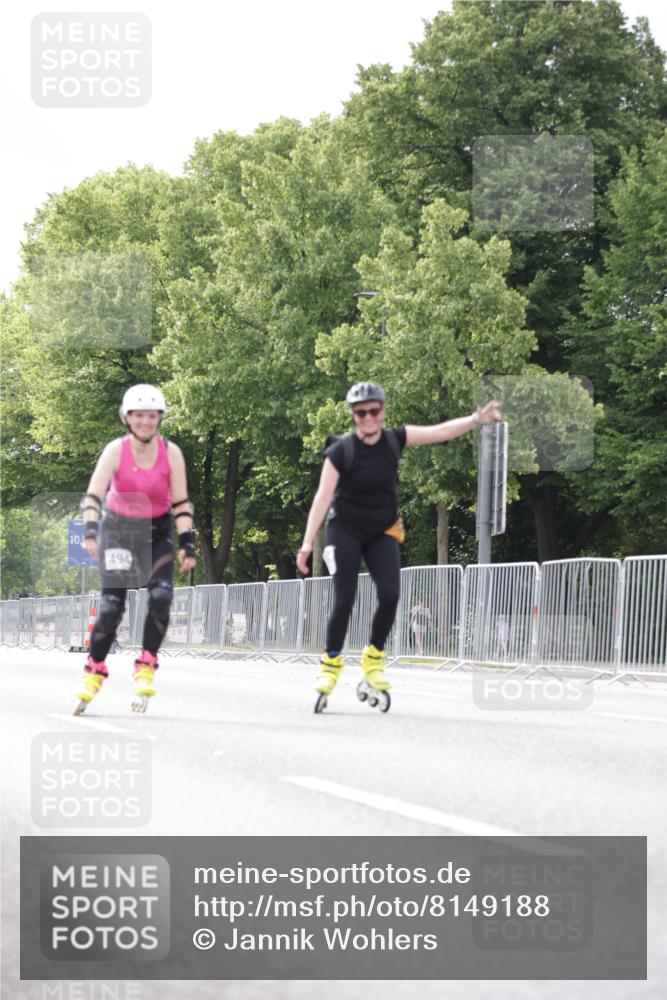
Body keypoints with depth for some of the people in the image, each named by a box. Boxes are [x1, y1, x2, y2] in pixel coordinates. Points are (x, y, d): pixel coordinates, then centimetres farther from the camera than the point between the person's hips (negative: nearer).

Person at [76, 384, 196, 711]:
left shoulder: (171, 453, -14)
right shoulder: (116, 450, -17)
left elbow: (181, 503, -10)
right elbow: (93, 496, -24)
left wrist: (187, 544, -18)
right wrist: (90, 531, -39)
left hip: (158, 531, 1)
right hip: (118, 528, -1)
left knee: (161, 595, -20)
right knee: (111, 603, -11)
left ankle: (145, 668, -8)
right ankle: (94, 671, 7)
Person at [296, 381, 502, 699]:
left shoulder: (394, 439, -7)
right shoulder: (341, 451, -17)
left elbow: (439, 431, -10)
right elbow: (322, 497, -20)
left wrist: (476, 419, -23)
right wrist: (307, 543, -26)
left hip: (382, 532, 3)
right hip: (345, 530, -3)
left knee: (390, 595, -12)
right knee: (344, 599, -11)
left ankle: (374, 658, 7)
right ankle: (330, 663, 6)